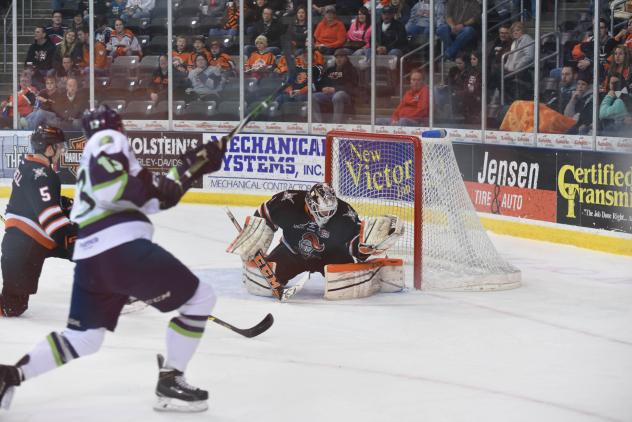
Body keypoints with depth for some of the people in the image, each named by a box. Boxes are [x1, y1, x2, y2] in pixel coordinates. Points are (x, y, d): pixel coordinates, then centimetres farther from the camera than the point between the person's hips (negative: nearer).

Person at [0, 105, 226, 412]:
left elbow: (155, 197, 29)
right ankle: (170, 381, 1)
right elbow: (106, 185, -17)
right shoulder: (109, 139, 4)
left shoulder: (95, 153, 32)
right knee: (199, 298, 3)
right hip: (123, 247, -9)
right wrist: (151, 187, -7)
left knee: (82, 339, 19)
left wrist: (191, 166, 27)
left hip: (88, 258, 9)